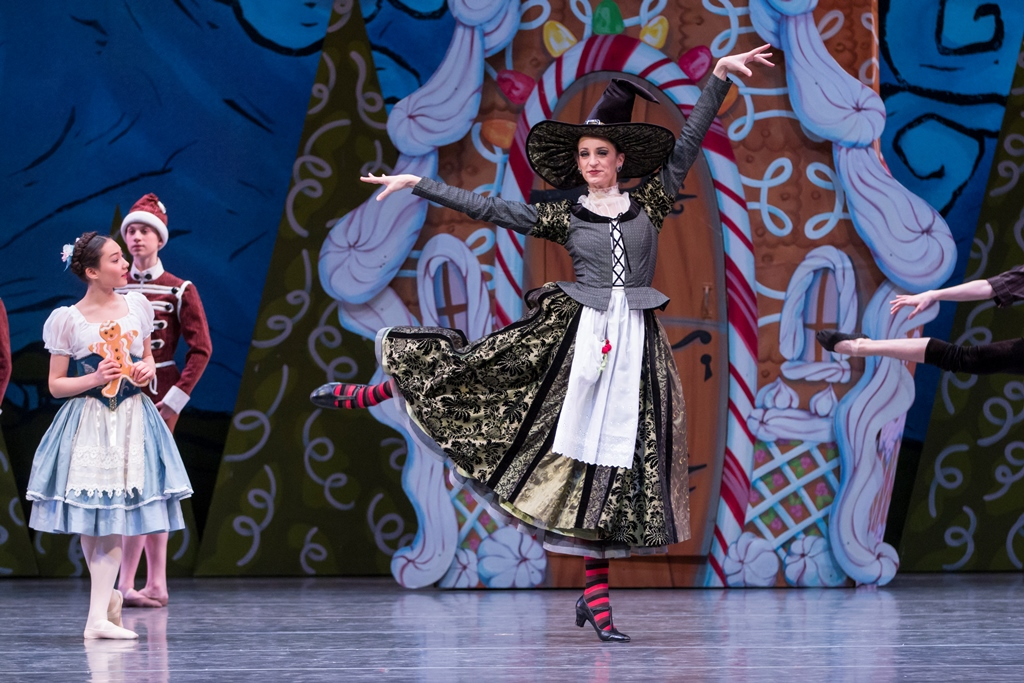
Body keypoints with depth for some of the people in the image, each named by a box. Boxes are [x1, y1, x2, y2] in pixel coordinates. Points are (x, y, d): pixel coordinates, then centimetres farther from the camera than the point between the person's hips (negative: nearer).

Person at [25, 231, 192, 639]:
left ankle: (98, 616, -11)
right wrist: (94, 379, -15)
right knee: (88, 523, 0)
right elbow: (56, 385, 0)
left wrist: (148, 369, 0)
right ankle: (109, 594, 24)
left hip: (132, 421, 2)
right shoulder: (68, 320, -3)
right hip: (87, 424, -2)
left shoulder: (137, 306, 7)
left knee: (114, 520, -7)